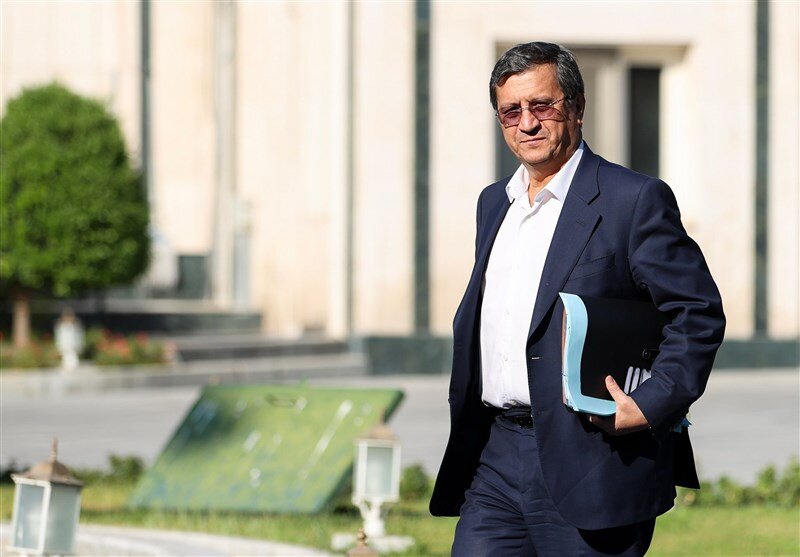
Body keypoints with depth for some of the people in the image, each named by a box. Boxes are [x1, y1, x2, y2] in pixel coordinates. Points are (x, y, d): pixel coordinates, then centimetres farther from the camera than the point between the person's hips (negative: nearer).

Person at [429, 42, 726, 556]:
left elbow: (699, 314, -7)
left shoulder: (636, 200, -4)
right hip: (493, 459, 6)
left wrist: (651, 406, -17)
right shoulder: (494, 204, 18)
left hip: (588, 469, -6)